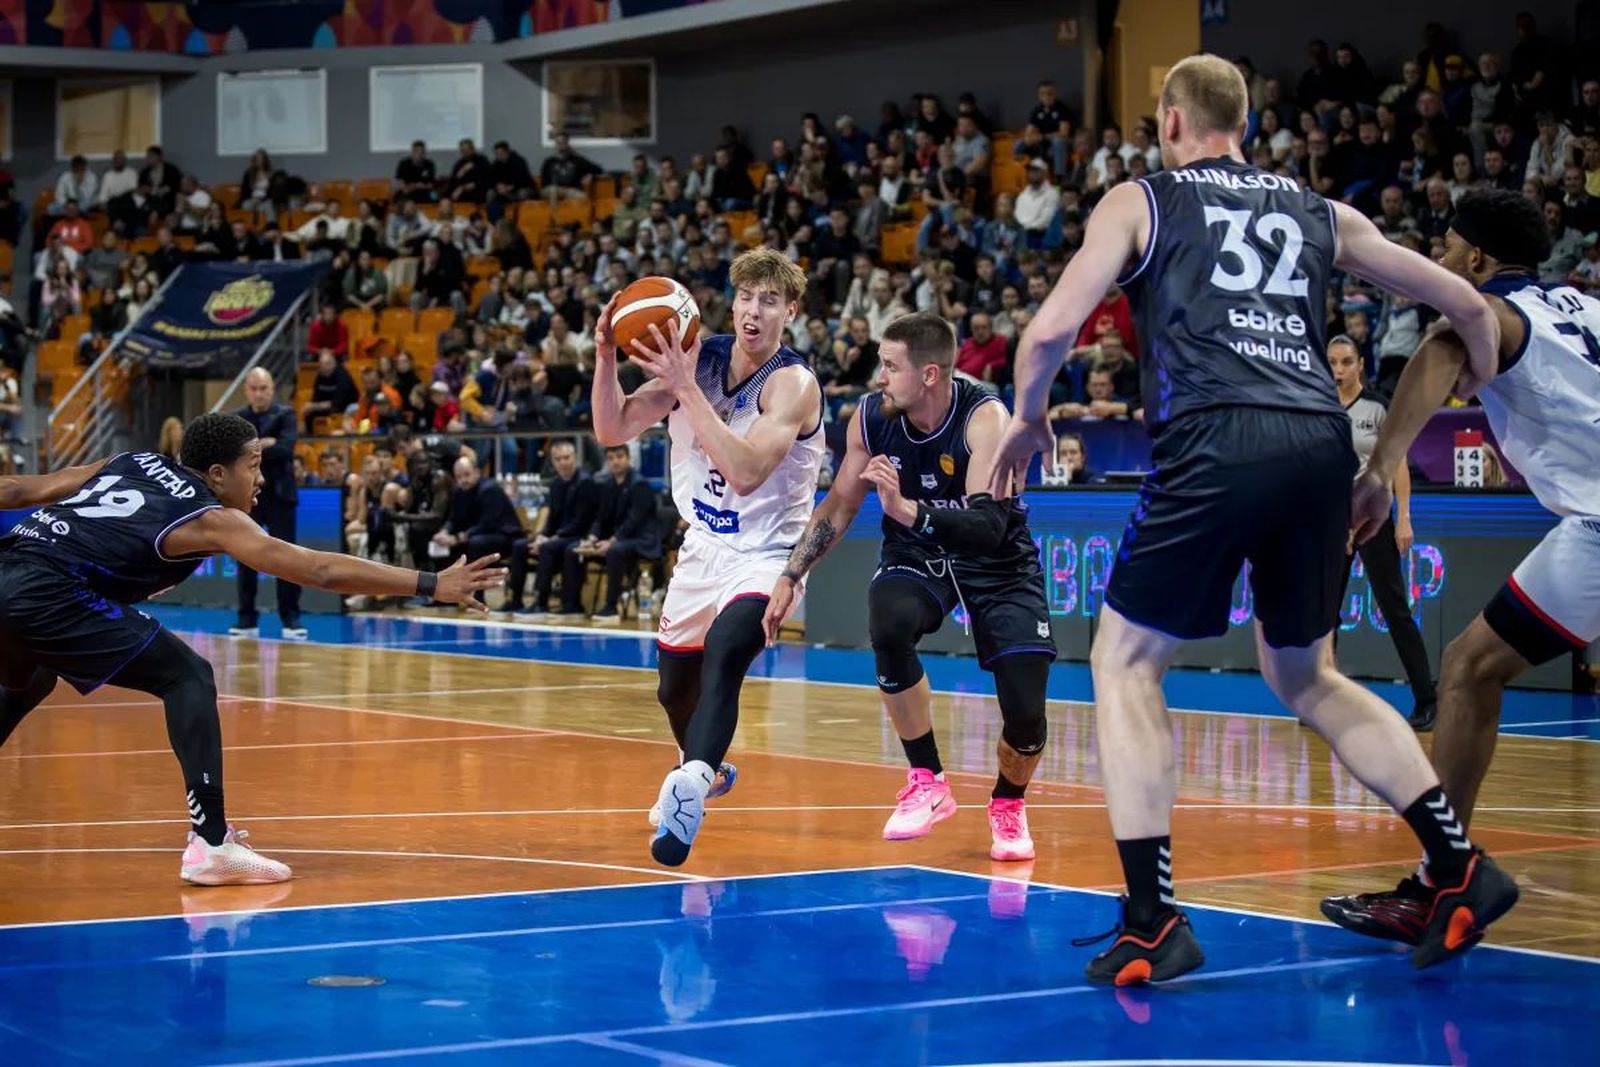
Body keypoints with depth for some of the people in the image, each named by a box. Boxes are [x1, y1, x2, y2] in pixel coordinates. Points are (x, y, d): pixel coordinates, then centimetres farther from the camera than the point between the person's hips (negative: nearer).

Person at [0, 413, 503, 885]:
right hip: (48, 592, -8)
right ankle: (211, 844, -10)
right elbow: (322, 570, -6)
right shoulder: (211, 520, 0)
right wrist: (431, 585, -6)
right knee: (187, 676, -1)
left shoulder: (134, 462, 20)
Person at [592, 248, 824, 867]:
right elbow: (613, 430, -4)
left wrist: (686, 388, -35)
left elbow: (746, 471, -34)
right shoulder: (699, 358, -2)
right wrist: (605, 357, -21)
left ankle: (688, 792, -50)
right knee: (674, 687, 21)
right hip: (704, 550, 7)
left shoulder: (792, 383, -19)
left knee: (723, 653, -35)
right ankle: (709, 773, 51)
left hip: (768, 556, -7)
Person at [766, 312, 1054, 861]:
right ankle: (928, 784, -14)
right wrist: (789, 577, -1)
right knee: (887, 626, -33)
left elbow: (989, 526, -38)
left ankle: (1007, 804, 21)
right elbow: (839, 508, 3)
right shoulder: (872, 417, -13)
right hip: (916, 556, 3)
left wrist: (907, 508, -51)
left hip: (996, 563, -3)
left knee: (1026, 715, -15)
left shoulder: (985, 418, -26)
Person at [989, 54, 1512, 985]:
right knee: (1306, 676, 24)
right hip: (1322, 443, 5)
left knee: (1125, 662, 11)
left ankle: (1154, 924, 1)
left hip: (1218, 444, -4)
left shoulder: (1140, 201, 13)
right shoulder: (1322, 215, 24)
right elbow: (1469, 307, 22)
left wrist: (1027, 420, 20)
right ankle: (1462, 869, 16)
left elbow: (1053, 330, 2)